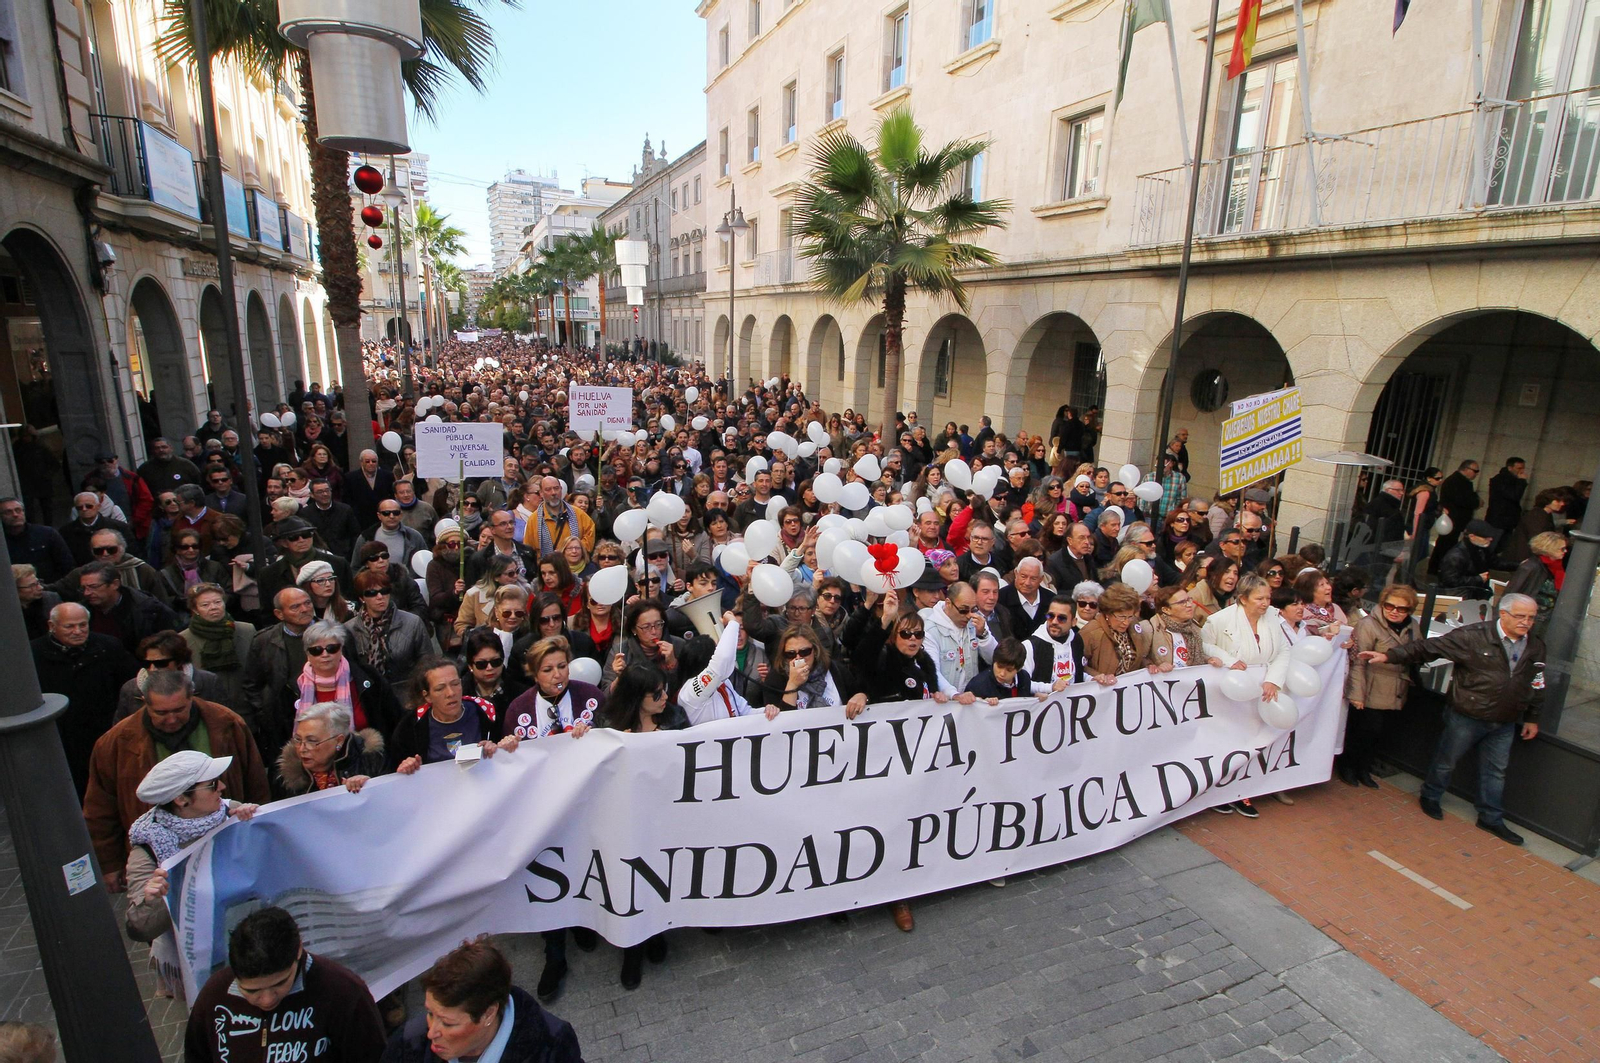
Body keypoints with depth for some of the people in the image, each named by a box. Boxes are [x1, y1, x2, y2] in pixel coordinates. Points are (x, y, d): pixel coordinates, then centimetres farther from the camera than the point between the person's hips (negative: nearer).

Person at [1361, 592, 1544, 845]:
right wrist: (1389, 655, -24)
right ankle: (1429, 797, 33)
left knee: (1496, 771, 15)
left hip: (1505, 723, 5)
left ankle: (1491, 818, 29)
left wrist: (1532, 718, 16)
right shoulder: (1474, 636, -18)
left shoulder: (1535, 647, 1)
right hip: (1466, 717, -5)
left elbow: (1536, 686, 13)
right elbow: (1430, 647, -18)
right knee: (1446, 761, 11)